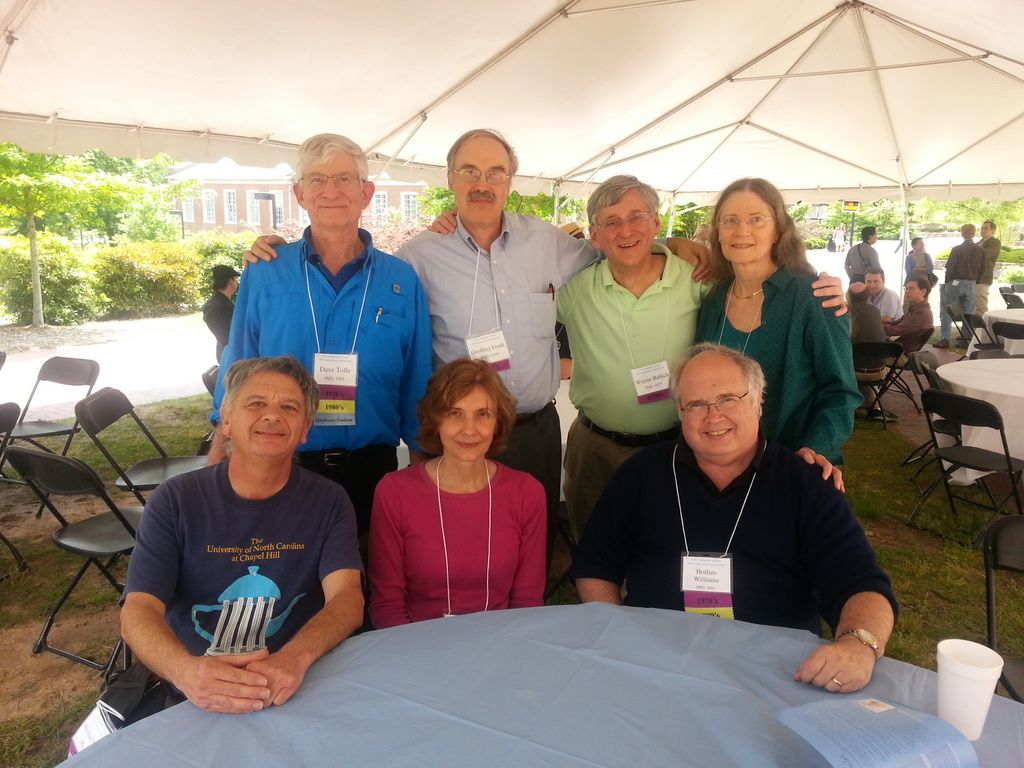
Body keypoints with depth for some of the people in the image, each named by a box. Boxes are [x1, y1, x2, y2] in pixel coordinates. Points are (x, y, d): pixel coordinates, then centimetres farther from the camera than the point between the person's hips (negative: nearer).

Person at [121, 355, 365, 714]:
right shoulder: (174, 500, 0)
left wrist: (295, 658, -32)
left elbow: (347, 598, -11)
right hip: (191, 698, 2)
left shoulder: (328, 502, 0)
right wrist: (186, 670, -30)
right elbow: (139, 610, -8)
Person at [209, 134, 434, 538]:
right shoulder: (263, 273, 0)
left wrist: (420, 474, 5)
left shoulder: (401, 281, 1)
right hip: (281, 468, 0)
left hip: (370, 469, 1)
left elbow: (416, 387, 4)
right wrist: (218, 462, 5)